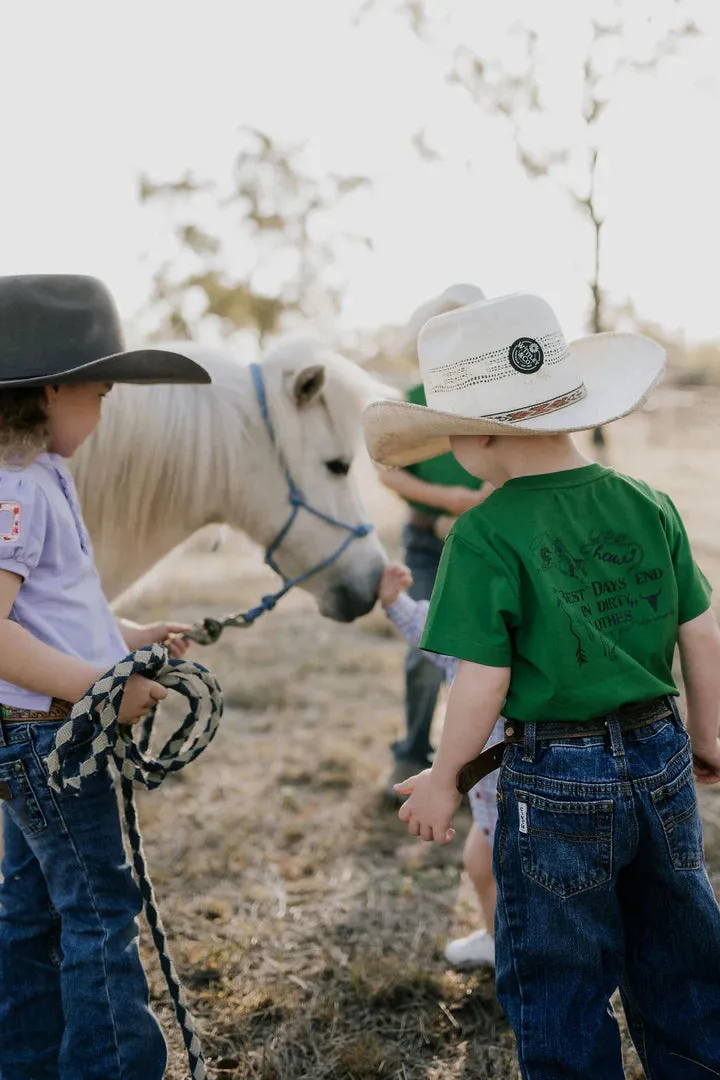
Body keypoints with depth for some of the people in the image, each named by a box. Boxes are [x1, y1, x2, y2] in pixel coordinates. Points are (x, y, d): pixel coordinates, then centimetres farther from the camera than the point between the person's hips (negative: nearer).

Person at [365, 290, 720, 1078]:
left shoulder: (486, 535, -18)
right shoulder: (647, 504, -2)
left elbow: (482, 682, -18)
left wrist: (443, 778, -3)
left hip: (553, 780, -5)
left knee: (558, 984, 15)